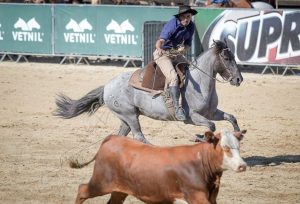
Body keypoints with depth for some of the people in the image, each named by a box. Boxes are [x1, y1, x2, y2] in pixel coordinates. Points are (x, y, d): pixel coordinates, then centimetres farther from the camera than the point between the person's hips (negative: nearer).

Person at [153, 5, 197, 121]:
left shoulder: (191, 26, 1)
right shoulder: (172, 25, -21)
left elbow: (188, 44, 9)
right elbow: (161, 40, -33)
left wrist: (183, 48, -16)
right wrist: (159, 48, -56)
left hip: (176, 54, 8)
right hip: (163, 54, -8)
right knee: (173, 77, -27)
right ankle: (177, 108, -31)